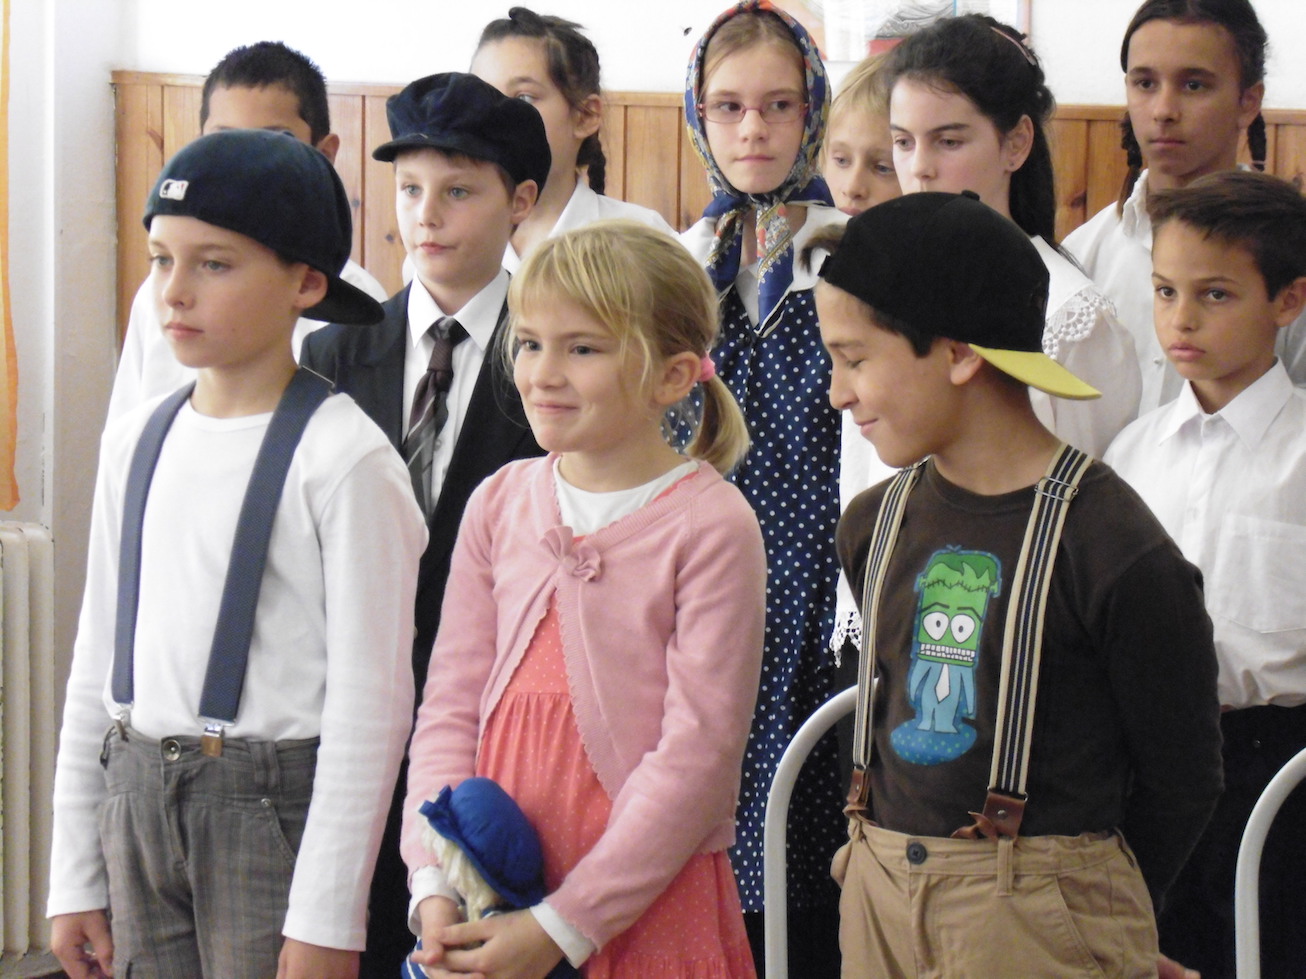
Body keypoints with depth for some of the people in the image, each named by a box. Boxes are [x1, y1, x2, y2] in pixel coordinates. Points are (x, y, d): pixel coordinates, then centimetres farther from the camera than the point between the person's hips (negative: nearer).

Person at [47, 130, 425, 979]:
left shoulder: (343, 459, -10)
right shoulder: (137, 440, 9)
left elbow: (370, 697, -11)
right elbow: (98, 660, 14)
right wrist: (76, 878, 13)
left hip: (272, 809, -6)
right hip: (136, 803, 6)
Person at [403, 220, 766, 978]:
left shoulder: (710, 526, -9)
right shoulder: (500, 504, 6)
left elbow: (698, 752, -12)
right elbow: (451, 707, 6)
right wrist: (436, 887, -6)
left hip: (644, 910, -4)